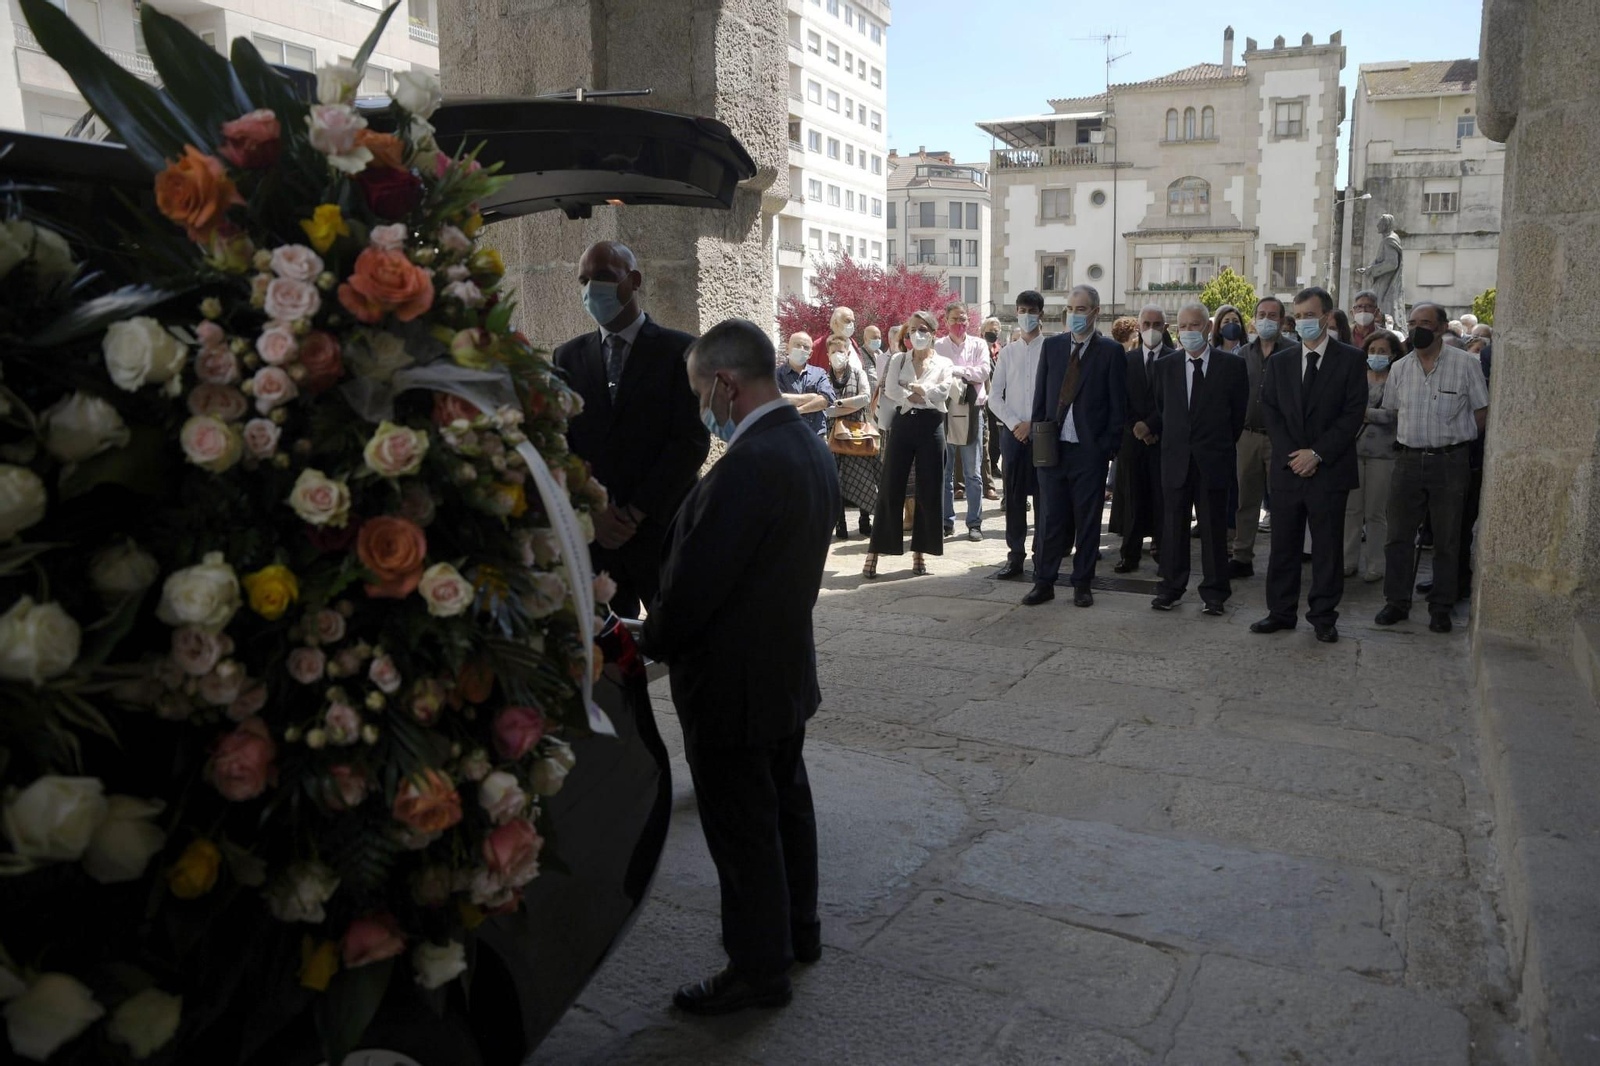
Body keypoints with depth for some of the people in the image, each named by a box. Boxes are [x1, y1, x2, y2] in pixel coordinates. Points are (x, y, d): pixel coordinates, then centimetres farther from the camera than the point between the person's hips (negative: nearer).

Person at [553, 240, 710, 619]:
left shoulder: (679, 350, -1)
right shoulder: (567, 357, 11)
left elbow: (692, 440, -8)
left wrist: (634, 514, -11)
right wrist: (592, 513, -6)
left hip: (662, 531, -3)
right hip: (589, 533, 3)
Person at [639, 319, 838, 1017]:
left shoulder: (749, 464, -27)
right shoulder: (810, 448, 3)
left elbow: (696, 579, -24)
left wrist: (652, 642, -5)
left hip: (732, 683, -9)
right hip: (789, 666, 10)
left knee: (742, 829, 7)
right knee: (785, 803, 23)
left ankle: (760, 968, 24)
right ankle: (798, 928, 41)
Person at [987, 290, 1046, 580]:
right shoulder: (1008, 352, 10)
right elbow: (994, 397, 8)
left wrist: (1033, 425, -10)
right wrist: (1014, 424, -5)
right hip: (1012, 432, 3)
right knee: (1013, 496, 4)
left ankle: (1042, 559, 6)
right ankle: (1015, 557, 11)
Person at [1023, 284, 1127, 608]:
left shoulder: (1111, 351, -1)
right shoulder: (1052, 346, 8)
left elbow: (1118, 404, -1)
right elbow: (1040, 396, 10)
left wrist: (1108, 446, -7)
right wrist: (1037, 436, 2)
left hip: (1090, 449, -2)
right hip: (1052, 447, 2)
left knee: (1088, 520, 6)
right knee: (1050, 519, 5)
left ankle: (1082, 584, 16)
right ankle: (1044, 582, 12)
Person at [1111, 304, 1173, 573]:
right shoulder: (1127, 359, 10)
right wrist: (1134, 427, -5)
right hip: (1133, 437, 2)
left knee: (1163, 498, -1)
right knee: (1132, 498, 3)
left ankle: (1164, 552, 6)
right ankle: (1130, 554, 6)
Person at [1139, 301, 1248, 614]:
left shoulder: (1232, 365, 0)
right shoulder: (1166, 366, 8)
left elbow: (1239, 413, 4)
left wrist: (1221, 445, 5)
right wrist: (1150, 427, -4)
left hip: (1213, 460, -2)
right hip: (1175, 459, 2)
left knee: (1214, 529, 5)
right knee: (1174, 528, 9)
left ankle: (1214, 593, 15)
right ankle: (1171, 588, 18)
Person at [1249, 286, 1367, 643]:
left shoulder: (1350, 360, 0)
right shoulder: (1279, 362, 9)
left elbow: (1353, 413, -6)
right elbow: (1270, 410, 5)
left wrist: (1317, 453, -13)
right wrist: (1293, 454, -8)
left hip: (1329, 469, -3)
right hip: (1287, 467, 3)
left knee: (1327, 547, 4)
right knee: (1283, 545, 7)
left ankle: (1323, 617, 14)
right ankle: (1281, 612, 16)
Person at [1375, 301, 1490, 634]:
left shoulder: (1465, 364, -4)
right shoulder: (1400, 368, 7)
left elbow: (1482, 411, 1)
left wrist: (1455, 441, -1)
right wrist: (1408, 438, 9)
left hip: (1450, 461, -3)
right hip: (1409, 460, 3)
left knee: (1446, 540, 4)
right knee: (1399, 536, 5)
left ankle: (1440, 609, 14)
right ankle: (1397, 602, 15)